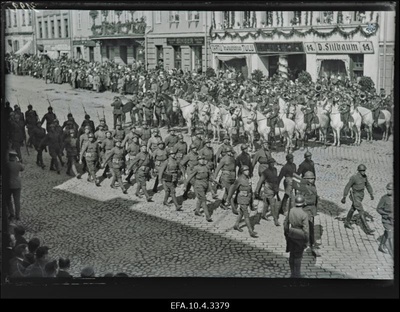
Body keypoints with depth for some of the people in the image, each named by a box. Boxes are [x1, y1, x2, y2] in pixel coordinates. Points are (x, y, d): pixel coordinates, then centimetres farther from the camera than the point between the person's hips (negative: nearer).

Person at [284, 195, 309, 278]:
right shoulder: (304, 214, -21)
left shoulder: (290, 211, -6)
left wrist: (286, 234, 16)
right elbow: (305, 229, -18)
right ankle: (297, 275, 14)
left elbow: (285, 224, 2)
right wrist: (306, 240, -6)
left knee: (292, 254, 16)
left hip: (291, 236, 5)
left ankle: (293, 273, 26)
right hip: (300, 237, -5)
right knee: (298, 256, 7)